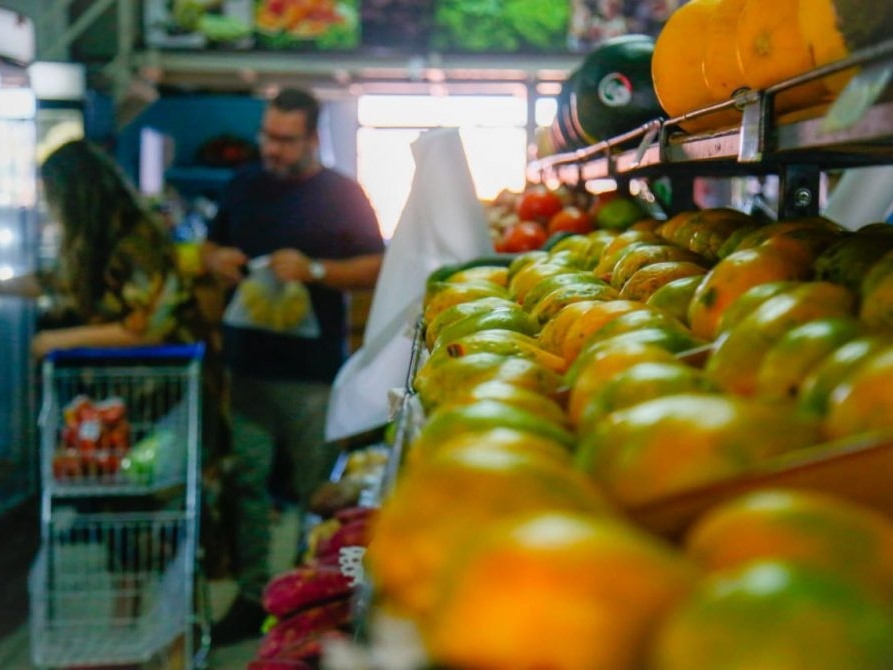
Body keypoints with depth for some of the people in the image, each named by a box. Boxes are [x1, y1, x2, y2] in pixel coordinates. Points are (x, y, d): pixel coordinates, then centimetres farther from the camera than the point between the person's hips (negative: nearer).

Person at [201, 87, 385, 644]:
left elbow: (377, 268, -4)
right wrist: (217, 260, -1)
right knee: (248, 482, 5)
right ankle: (252, 597, 16)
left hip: (313, 370, -4)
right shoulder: (244, 186, 13)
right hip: (248, 362, 4)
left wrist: (314, 269, -18)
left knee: (317, 492, 4)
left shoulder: (341, 194, -1)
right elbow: (211, 246, 23)